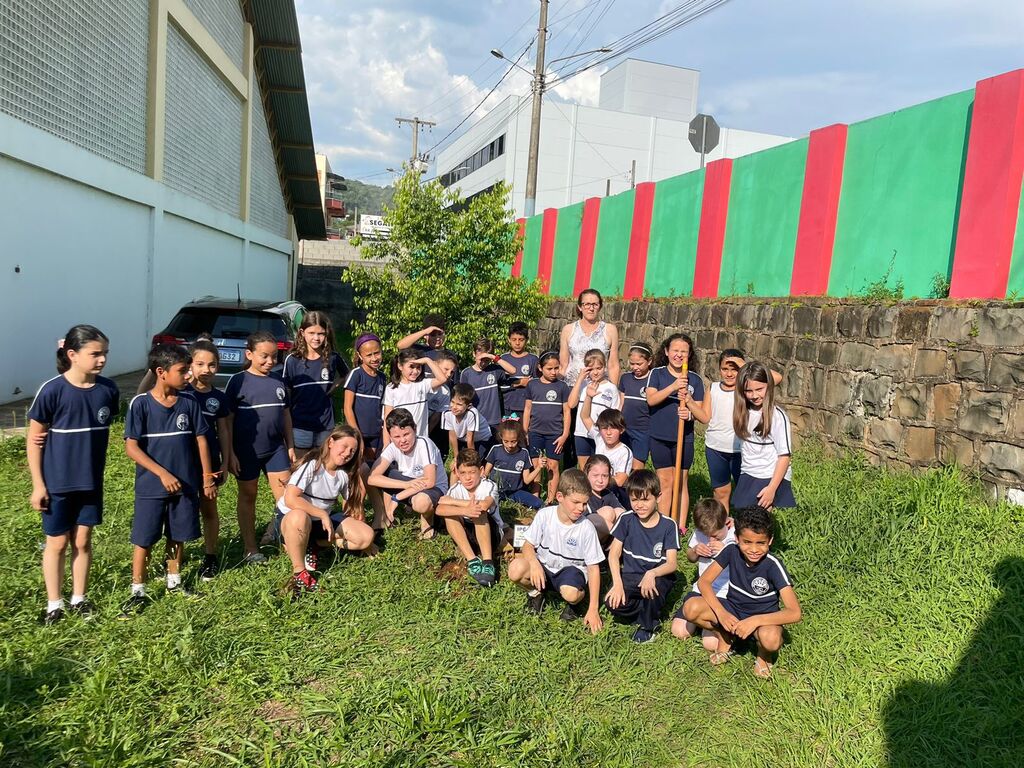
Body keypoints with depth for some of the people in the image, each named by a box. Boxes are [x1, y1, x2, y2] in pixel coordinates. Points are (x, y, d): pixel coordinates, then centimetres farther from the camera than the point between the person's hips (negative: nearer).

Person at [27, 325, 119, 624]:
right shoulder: (52, 391, -16)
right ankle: (54, 603, 26)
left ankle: (79, 598, 30)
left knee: (83, 541, 14)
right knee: (57, 543, 10)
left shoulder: (108, 390, -6)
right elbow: (34, 440, -9)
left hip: (91, 481, 3)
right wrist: (38, 484, -10)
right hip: (57, 482, -3)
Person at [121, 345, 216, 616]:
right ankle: (138, 591, 19)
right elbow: (131, 447, -12)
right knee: (143, 539, 5)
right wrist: (162, 474, -17)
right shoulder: (140, 404, -12)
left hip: (185, 484, 4)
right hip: (151, 487, -3)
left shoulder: (189, 403, -2)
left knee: (178, 536, 15)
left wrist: (207, 477, 4)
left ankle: (174, 581, 33)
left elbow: (200, 440, 5)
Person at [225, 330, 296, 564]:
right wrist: (230, 453, -10)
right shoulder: (238, 381, -8)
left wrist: (290, 446, 11)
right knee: (247, 497, 11)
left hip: (275, 448, 4)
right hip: (247, 451, -4)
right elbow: (227, 419, -8)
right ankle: (250, 549, 21)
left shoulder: (278, 381, 5)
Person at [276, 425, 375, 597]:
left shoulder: (345, 474, -2)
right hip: (291, 520, -6)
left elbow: (353, 505, 3)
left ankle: (312, 546, -3)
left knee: (366, 536, -12)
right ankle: (299, 571, -22)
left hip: (324, 520, 6)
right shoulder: (311, 466, -21)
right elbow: (290, 499, -32)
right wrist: (322, 514, -29)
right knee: (299, 517, -43)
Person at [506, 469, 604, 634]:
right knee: (516, 569, -29)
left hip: (571, 568, -2)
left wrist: (593, 610, -15)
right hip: (544, 565, 2)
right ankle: (536, 591, 5)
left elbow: (593, 568, -13)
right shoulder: (544, 515, -14)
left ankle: (577, 600, 3)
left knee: (570, 593, -37)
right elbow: (528, 545, -4)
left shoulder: (586, 528, -18)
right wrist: (534, 563, -29)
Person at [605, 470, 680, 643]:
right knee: (613, 603, -26)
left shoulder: (668, 525, -9)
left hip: (658, 577, -2)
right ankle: (650, 610, 3)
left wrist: (652, 574, -35)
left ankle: (647, 625, -6)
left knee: (655, 585, -37)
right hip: (630, 576, 2)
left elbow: (671, 563, -14)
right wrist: (617, 583, -19)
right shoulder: (626, 520, -4)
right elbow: (614, 553, -4)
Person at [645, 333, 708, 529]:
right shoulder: (657, 374, -1)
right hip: (659, 438, 0)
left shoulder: (695, 379, 0)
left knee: (681, 483, 9)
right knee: (665, 482, 8)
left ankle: (681, 527, 19)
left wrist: (688, 400, -20)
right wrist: (673, 386, -30)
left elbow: (703, 416, -1)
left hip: (684, 439, 0)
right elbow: (651, 399, -18)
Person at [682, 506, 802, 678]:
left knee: (771, 639, -40)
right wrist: (721, 612, -28)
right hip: (733, 609, 3)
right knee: (691, 608, -24)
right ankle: (725, 638, 7)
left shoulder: (773, 565, -24)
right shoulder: (731, 551, -16)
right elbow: (704, 581, -13)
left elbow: (795, 613, -29)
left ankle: (763, 654, 1)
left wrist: (754, 620, -38)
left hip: (762, 616, -3)